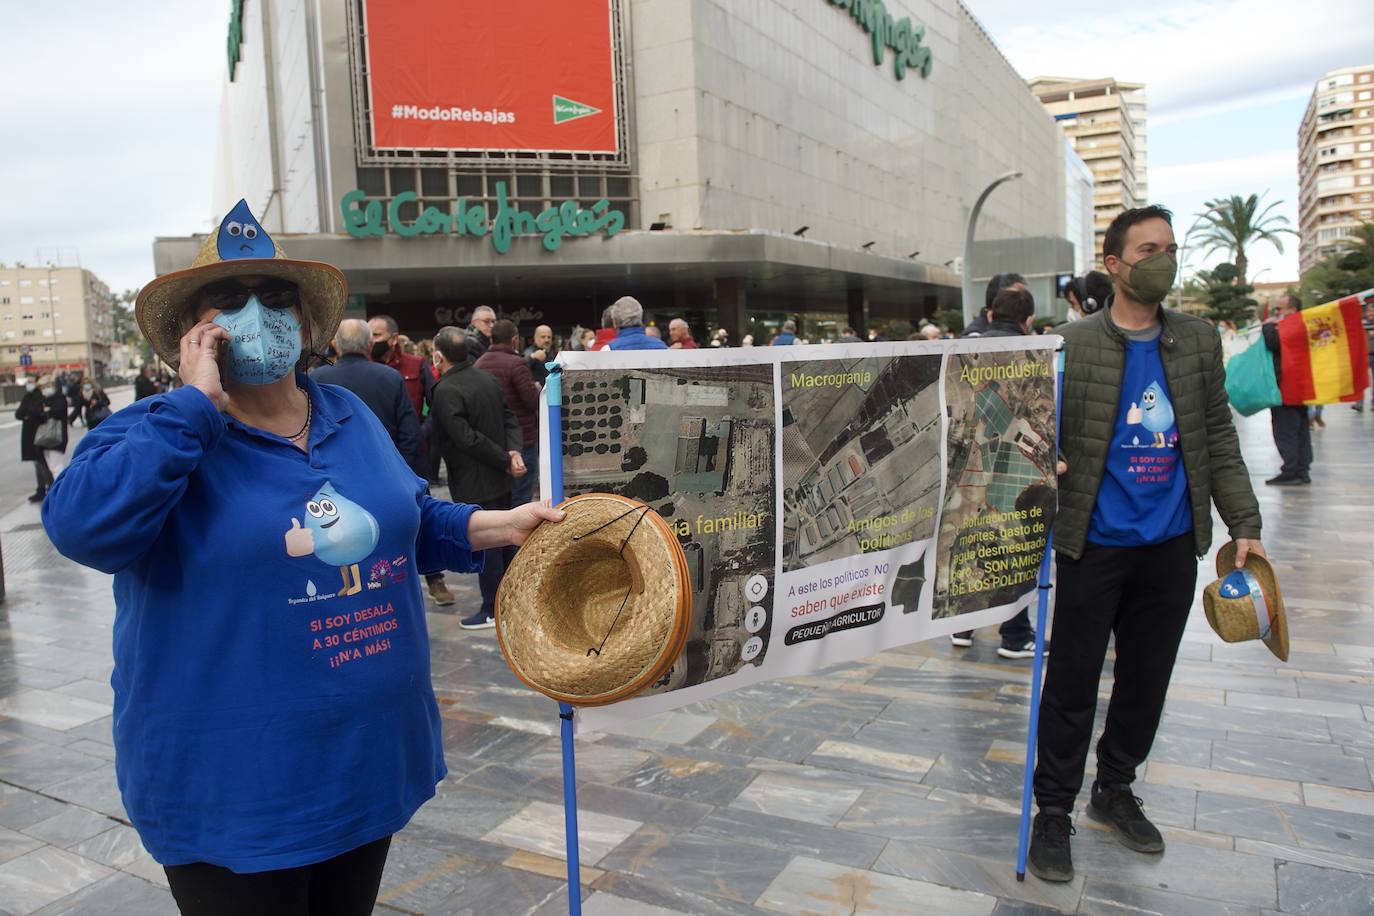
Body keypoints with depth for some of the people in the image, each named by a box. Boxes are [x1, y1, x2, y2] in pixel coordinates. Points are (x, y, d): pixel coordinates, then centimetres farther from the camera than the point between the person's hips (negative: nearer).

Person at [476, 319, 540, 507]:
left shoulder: (478, 364, 6)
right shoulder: (516, 363, -16)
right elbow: (534, 401, -17)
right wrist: (537, 389, 5)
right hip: (521, 440, -7)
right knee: (519, 498, -1)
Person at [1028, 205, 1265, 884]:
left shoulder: (1200, 341, 7)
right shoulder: (1071, 344, -6)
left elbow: (1218, 439, 9)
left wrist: (1245, 524, 4)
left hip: (1172, 547, 4)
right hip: (1095, 544, -4)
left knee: (1146, 680, 16)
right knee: (1072, 684, 4)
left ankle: (1115, 790, 36)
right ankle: (1054, 809, 20)